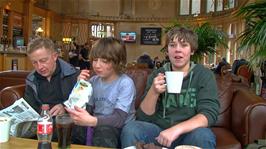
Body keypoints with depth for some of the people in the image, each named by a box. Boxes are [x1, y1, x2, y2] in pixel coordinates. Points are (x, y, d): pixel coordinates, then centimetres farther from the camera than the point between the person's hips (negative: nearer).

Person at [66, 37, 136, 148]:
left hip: (120, 129, -5)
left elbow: (119, 119, -25)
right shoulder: (94, 80, 5)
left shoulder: (125, 83, -14)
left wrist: (92, 121, -41)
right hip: (98, 126, 5)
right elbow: (88, 110, 1)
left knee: (103, 131, -36)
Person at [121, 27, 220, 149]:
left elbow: (209, 114, -16)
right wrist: (153, 92, -21)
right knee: (130, 129, -24)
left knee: (203, 135, -33)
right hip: (159, 132, 2)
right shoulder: (157, 75, 1)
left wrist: (177, 129, -32)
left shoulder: (204, 75, -4)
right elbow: (143, 117, -2)